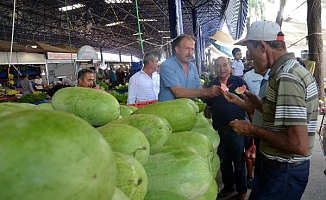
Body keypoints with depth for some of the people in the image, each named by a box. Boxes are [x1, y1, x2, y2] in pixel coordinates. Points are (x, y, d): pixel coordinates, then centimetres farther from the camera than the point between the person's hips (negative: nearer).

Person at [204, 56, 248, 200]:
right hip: (218, 129, 4)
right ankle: (228, 186, 38)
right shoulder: (211, 85, 5)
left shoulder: (239, 82, -5)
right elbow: (208, 107, 12)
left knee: (238, 161, 10)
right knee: (223, 161, 18)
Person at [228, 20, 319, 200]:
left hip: (282, 173, -9)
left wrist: (253, 130, -21)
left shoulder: (286, 78, -25)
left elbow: (299, 145, -29)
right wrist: (260, 105, 8)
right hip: (284, 166, 9)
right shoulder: (293, 70, 7)